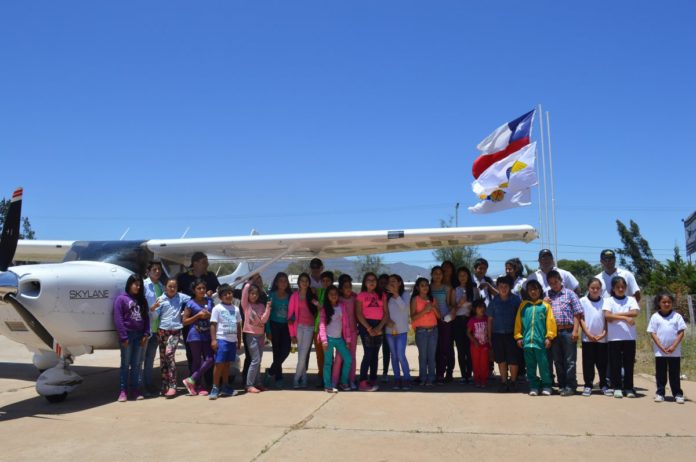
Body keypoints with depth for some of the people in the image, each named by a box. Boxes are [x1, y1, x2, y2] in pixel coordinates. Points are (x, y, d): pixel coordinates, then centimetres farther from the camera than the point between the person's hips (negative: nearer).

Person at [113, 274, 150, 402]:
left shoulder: (141, 300, 13)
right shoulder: (121, 299, -4)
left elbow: (146, 318, 12)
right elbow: (118, 319, -10)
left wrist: (146, 334, 1)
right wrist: (123, 337, -15)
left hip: (139, 336, 5)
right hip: (127, 335, -5)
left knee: (136, 365, 8)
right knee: (125, 364, 0)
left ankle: (134, 390, 14)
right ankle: (123, 391, 5)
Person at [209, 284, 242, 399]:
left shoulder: (235, 309, 13)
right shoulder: (217, 308, -3)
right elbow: (213, 325, -6)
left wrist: (239, 340, 15)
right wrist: (213, 340, -13)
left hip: (232, 340, 5)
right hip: (221, 339, -5)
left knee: (227, 364, 12)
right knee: (219, 363, -6)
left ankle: (225, 387, 20)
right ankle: (215, 388, 1)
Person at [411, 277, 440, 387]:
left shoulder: (433, 299, 11)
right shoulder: (415, 299, -1)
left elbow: (439, 316, 9)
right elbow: (413, 317, -9)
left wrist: (433, 308, -8)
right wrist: (424, 310, -18)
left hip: (433, 330, 4)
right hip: (421, 331, -3)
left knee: (431, 356, 2)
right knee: (423, 355, -3)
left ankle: (431, 378, 6)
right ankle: (423, 378, 2)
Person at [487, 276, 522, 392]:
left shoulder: (516, 299, -2)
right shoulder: (494, 301, 4)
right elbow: (490, 319, 7)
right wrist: (489, 336, 5)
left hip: (511, 334, -2)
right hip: (497, 334, 2)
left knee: (513, 359, -1)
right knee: (501, 359, 8)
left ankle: (513, 382, 15)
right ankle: (504, 382, 18)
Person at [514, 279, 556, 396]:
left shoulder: (545, 305, 1)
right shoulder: (523, 305, 8)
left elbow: (550, 321, -2)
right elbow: (518, 322, 8)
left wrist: (549, 337, -5)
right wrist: (518, 337, 3)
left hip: (541, 341, -2)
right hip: (527, 341, 3)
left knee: (543, 364, 3)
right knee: (530, 366, 9)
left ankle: (546, 386, 15)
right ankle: (533, 386, 17)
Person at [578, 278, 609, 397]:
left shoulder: (604, 302, 5)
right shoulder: (583, 301, 0)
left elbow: (607, 319, 5)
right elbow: (581, 319, -2)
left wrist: (604, 333, -7)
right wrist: (588, 334, -9)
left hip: (602, 338, 1)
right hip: (587, 338, -1)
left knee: (603, 362, 6)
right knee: (588, 362, 3)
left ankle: (604, 385, 16)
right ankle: (588, 385, 9)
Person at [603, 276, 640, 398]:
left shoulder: (631, 300, 8)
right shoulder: (609, 301, 4)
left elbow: (635, 313, -9)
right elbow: (607, 316, -11)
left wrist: (616, 315, -10)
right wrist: (624, 317, -16)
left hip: (629, 337, 1)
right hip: (614, 337, -1)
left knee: (628, 363, 5)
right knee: (615, 363, 2)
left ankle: (628, 388, 13)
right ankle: (617, 387, 10)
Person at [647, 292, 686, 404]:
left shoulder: (677, 316, 1)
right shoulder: (655, 317, 1)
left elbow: (681, 332, -2)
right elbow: (653, 333, -2)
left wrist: (673, 346, -11)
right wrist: (662, 347, -11)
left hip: (675, 351, 0)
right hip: (659, 352, 0)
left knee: (674, 374, 6)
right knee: (660, 374, 7)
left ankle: (678, 394, 13)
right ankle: (660, 393, 15)